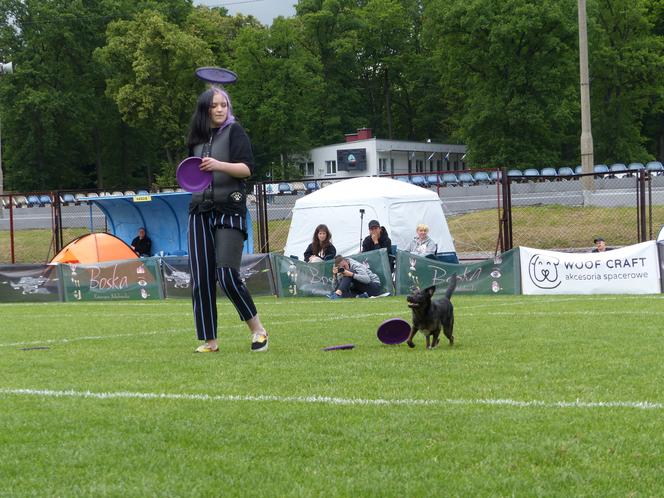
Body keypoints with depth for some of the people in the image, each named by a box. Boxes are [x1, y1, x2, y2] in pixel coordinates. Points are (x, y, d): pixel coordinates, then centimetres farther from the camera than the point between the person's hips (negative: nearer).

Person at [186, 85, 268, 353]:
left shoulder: (234, 131, 0)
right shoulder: (197, 138, 16)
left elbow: (247, 168, -10)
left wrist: (219, 165, -24)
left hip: (230, 210, -5)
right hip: (200, 210, 6)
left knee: (227, 275, -15)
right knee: (201, 279, -2)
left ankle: (258, 329, 1)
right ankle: (209, 341, 4)